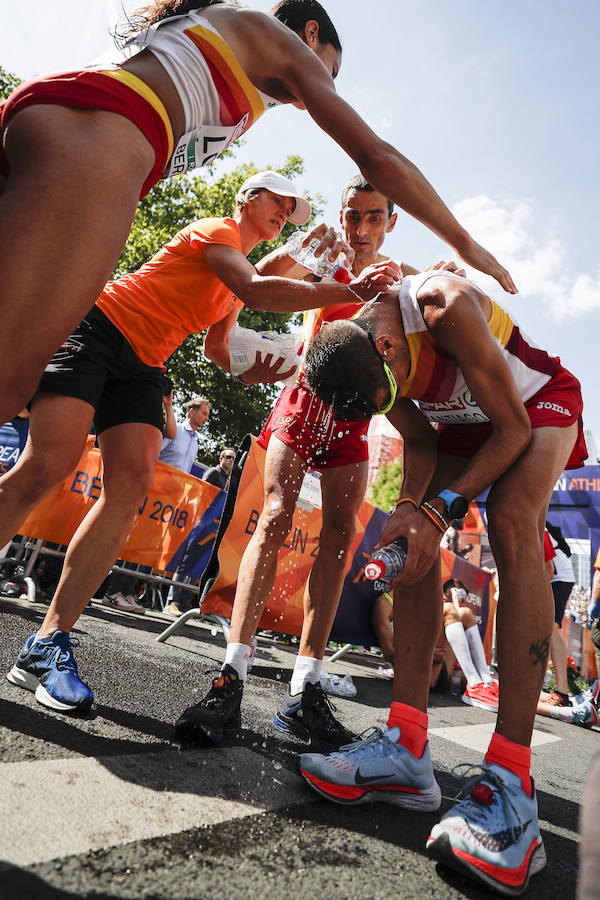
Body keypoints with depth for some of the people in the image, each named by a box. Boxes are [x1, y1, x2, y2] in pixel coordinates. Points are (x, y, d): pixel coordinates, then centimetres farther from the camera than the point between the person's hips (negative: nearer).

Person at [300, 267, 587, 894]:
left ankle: (512, 785, -34)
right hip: (462, 422, 6)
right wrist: (411, 507, -29)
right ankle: (407, 749, -15)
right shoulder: (358, 357, -17)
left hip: (537, 404, -6)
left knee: (511, 522, -32)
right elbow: (418, 443, -9)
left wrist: (439, 511, -34)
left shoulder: (445, 306, -36)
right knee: (412, 539, -14)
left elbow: (514, 430, -29)